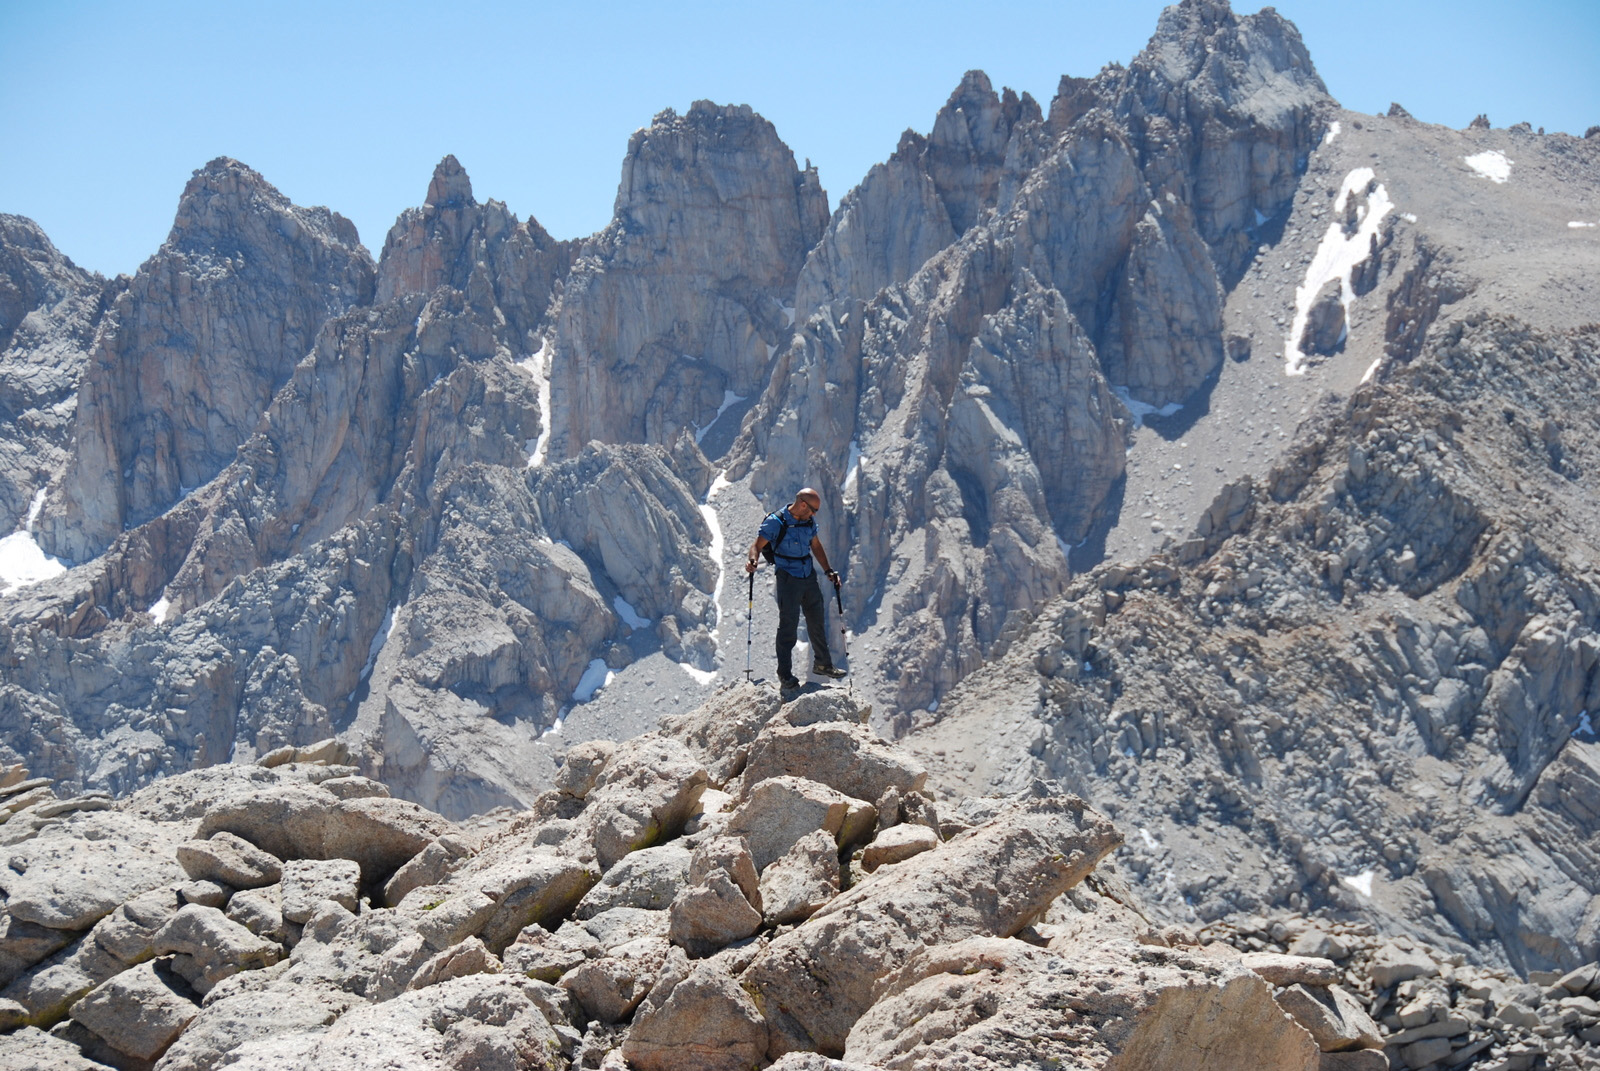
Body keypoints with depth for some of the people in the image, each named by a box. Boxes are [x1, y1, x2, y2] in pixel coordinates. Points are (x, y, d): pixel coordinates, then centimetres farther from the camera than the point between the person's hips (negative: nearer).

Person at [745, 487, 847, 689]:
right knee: (788, 625, -6)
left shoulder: (809, 521, 5)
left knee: (817, 621, 15)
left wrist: (828, 570, 18)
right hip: (788, 579, -7)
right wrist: (753, 561, -36)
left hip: (809, 576, 7)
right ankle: (785, 674, 2)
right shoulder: (776, 522, -15)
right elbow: (757, 545, -16)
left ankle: (822, 664, 31)